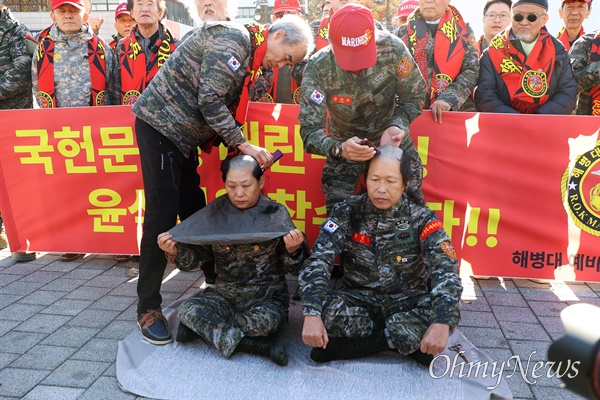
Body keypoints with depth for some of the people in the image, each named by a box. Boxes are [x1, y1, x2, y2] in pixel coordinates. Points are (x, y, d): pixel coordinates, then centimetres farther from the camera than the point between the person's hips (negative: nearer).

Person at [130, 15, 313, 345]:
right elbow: (209, 101, -22)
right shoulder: (233, 39, -15)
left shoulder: (249, 58, 14)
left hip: (183, 135, 9)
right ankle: (148, 308, 1)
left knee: (195, 212, 11)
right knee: (162, 215, -10)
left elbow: (225, 107, 13)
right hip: (160, 123, -9)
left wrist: (243, 153, 2)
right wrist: (242, 145, -17)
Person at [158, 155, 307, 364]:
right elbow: (197, 257, 4)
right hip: (225, 292, 3)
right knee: (187, 310, -24)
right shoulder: (215, 212, 0)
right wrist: (175, 251, -16)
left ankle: (203, 328, -10)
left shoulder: (276, 213, -5)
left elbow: (292, 269, -2)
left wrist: (293, 250, -24)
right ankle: (259, 344, -18)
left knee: (265, 320, -34)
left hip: (267, 294, -2)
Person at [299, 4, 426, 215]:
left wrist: (397, 126, -31)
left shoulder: (392, 48, -24)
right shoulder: (317, 69, -26)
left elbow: (413, 96, -10)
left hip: (391, 136, 1)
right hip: (345, 142, -1)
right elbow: (310, 129, -27)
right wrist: (338, 148, -48)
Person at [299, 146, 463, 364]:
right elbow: (317, 261, -18)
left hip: (408, 300, 1)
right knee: (325, 309, -31)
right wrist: (312, 314, -34)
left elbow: (446, 271, -19)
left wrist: (442, 323, -36)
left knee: (449, 312, -30)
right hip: (358, 299, 0)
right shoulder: (346, 212, -9)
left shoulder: (421, 218, -9)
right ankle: (411, 341, -15)